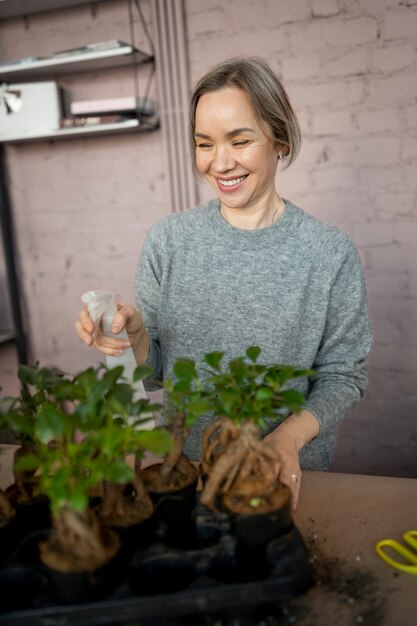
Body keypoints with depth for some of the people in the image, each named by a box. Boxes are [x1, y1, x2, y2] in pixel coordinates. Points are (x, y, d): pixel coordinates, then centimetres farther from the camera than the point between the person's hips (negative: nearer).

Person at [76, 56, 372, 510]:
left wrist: (291, 436, -24)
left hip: (292, 469, -1)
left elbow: (343, 375, -8)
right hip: (185, 464, 2)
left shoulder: (330, 254, -13)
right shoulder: (167, 240, -7)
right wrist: (136, 337, -23)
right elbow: (155, 370, -2)